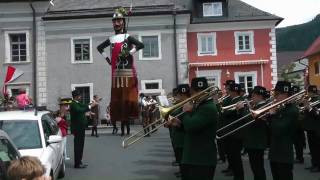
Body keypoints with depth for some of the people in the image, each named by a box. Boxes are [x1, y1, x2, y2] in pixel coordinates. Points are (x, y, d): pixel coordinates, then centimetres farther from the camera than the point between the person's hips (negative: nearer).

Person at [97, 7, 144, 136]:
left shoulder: (128, 37, -2)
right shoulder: (111, 39, 13)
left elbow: (141, 45, -16)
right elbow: (99, 47, 28)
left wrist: (129, 53, -14)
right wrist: (106, 58, 16)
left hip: (128, 72, -5)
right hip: (116, 73, 5)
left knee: (128, 97, -5)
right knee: (117, 98, 4)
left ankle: (127, 127, -3)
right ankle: (122, 127, 9)